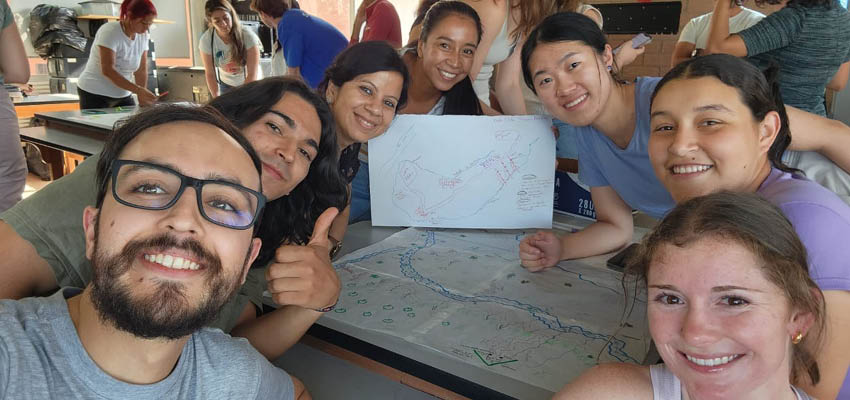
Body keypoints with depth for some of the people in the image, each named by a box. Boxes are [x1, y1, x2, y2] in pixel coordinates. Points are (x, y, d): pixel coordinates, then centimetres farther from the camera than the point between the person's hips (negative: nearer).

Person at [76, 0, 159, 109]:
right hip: (95, 95, -5)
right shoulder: (109, 31, -18)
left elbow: (141, 70, 3)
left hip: (123, 96, 6)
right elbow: (107, 70, -27)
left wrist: (143, 98, -8)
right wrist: (138, 90, -35)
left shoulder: (143, 36, 1)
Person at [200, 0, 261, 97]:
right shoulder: (206, 40, -19)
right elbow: (210, 74, -11)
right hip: (226, 84, 2)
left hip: (250, 84, -2)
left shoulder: (248, 36, -26)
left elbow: (252, 74, -25)